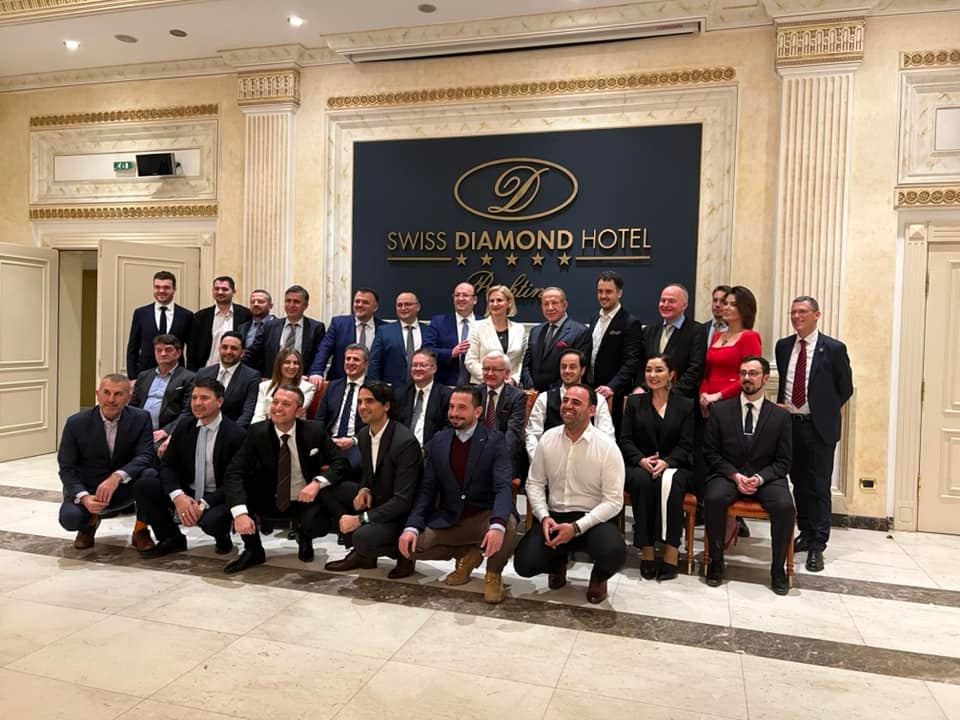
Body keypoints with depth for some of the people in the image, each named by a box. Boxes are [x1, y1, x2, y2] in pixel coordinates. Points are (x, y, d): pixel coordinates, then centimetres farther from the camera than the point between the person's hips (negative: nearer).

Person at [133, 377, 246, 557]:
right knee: (142, 487, -14)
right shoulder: (183, 429, 4)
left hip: (218, 497, -5)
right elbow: (168, 466, 1)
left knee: (211, 520, -37)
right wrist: (177, 495, -20)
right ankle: (172, 538, 5)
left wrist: (203, 504, -26)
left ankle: (223, 537, 4)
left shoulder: (235, 435, -14)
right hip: (186, 493, 5)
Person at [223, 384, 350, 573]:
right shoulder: (257, 432, -13)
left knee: (319, 526, -32)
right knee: (236, 496, -26)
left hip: (304, 501, -1)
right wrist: (240, 513, -37)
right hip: (268, 500, 1)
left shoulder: (314, 431, -13)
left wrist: (318, 482, -31)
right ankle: (253, 550, -2)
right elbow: (234, 473, -21)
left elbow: (340, 462, -10)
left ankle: (304, 537, 9)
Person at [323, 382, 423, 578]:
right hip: (375, 501, 9)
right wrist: (364, 489, -7)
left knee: (364, 538, -33)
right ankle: (361, 553, 5)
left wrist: (360, 518, -26)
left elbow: (403, 501, -25)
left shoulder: (406, 442, -24)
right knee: (328, 486, -2)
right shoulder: (364, 434, 1)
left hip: (401, 514, -9)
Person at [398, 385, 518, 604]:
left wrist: (497, 525, -41)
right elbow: (427, 489, 1)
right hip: (448, 519, 4)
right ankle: (467, 554, 12)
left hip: (485, 516, -4)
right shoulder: (438, 441, 3)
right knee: (411, 545, -16)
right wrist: (411, 526, -15)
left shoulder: (494, 441, -10)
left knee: (508, 526, -35)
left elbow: (503, 487, -21)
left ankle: (493, 573, 0)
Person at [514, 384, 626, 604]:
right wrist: (544, 517, -11)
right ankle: (558, 564, 21)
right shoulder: (548, 439, 1)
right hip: (553, 516, 3)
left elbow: (613, 501, -12)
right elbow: (534, 483, 6)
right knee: (524, 564, -18)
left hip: (593, 519, -3)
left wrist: (576, 527, -21)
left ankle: (599, 577, 8)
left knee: (614, 554, -33)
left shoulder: (608, 448, -11)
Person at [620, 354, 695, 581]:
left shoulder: (686, 405, 9)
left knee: (670, 482, -36)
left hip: (674, 467, -1)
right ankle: (646, 550, -30)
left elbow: (686, 445, 0)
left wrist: (666, 462, -19)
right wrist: (641, 460, -15)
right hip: (638, 466, 1)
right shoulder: (634, 402, 13)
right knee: (642, 479, -35)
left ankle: (671, 552, -33)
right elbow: (625, 439, 5)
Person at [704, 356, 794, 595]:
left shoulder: (780, 416, 5)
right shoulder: (720, 410, 4)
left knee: (785, 506, -29)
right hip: (728, 475, 0)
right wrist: (735, 475, -13)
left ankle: (778, 568, -8)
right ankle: (716, 561, -11)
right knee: (713, 499, -31)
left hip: (766, 478, 0)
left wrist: (759, 478, -15)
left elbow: (783, 461, 3)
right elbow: (711, 452, 3)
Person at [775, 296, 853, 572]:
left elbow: (845, 389, 2)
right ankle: (806, 535, 27)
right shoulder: (783, 346, 8)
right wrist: (781, 407, 6)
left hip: (819, 427, -4)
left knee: (819, 487, 0)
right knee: (799, 484, 13)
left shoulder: (834, 348, -6)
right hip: (789, 423, 4)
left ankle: (817, 546, 8)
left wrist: (824, 412, 0)